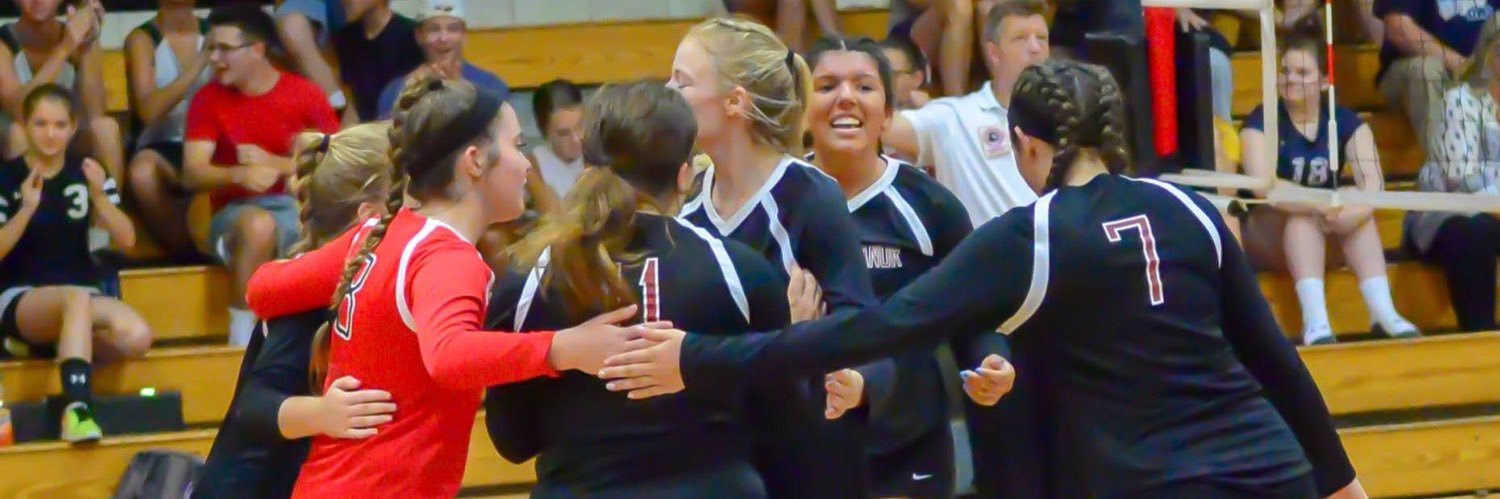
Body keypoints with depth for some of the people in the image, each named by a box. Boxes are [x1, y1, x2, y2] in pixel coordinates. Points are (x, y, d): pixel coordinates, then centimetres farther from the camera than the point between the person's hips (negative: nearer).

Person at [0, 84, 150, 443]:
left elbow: (127, 240, 1)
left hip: (83, 296, 4)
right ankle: (77, 408, -51)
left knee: (137, 337, -27)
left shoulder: (87, 173, 7)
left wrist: (99, 195, -15)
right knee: (77, 298, -39)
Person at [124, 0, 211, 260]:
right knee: (143, 169, -38)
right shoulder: (142, 39, 0)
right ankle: (185, 253, -17)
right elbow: (148, 111, -15)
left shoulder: (214, 33, 10)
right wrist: (198, 65, -21)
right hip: (161, 149, -2)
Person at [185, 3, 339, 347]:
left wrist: (274, 164, -12)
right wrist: (241, 175, -27)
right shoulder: (208, 99, 3)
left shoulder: (305, 94, 4)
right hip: (238, 213, -1)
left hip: (301, 207, 1)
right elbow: (193, 174, -7)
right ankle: (242, 337, -29)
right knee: (259, 225, -38)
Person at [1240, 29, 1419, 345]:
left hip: (1329, 238, 3)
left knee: (1354, 204, -26)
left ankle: (1382, 311, -39)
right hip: (1267, 235, -3)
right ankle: (1314, 319, -48)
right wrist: (1319, 205, -41)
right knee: (1302, 215, -33)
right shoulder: (1261, 122, -10)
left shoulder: (1346, 122, -1)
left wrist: (1357, 210, -40)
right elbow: (1263, 184, -28)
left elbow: (1372, 178, -18)